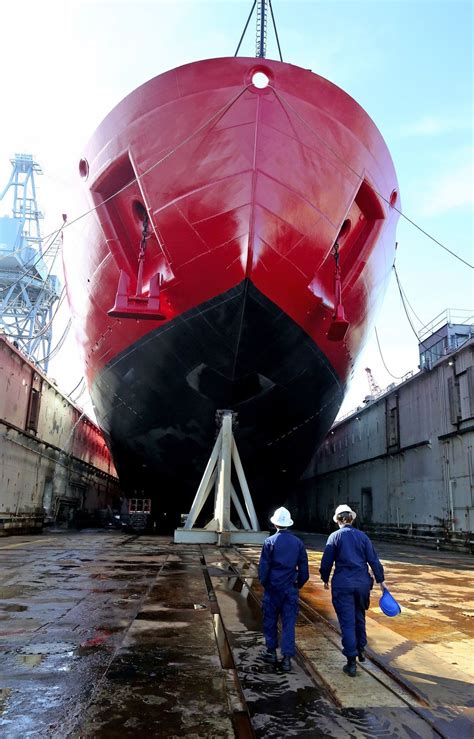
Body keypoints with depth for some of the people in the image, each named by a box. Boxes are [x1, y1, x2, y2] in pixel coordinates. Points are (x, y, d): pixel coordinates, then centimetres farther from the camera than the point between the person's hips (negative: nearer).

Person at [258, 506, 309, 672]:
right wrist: (299, 584, 16)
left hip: (273, 587, -2)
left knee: (270, 620, 14)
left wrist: (263, 583, 7)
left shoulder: (270, 541, -9)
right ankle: (287, 658, 4)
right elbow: (304, 568, 4)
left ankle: (271, 652, 25)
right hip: (291, 589, 2)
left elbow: (263, 566, -7)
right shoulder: (298, 543, 0)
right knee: (289, 622, 6)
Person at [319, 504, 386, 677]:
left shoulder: (335, 536, -6)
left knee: (347, 622, 2)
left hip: (343, 585, -4)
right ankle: (360, 651, 37)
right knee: (359, 618, 23)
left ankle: (351, 662, 3)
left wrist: (325, 579, 10)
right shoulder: (362, 536, 2)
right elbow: (374, 560, 1)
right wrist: (380, 580, 9)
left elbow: (327, 562, -5)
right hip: (362, 583, 4)